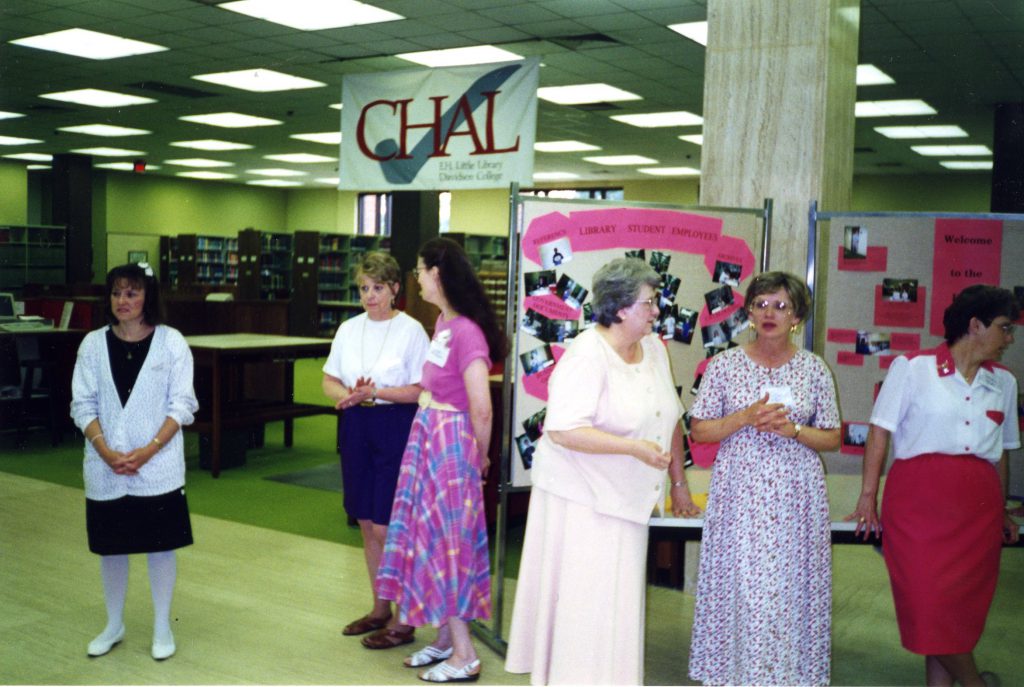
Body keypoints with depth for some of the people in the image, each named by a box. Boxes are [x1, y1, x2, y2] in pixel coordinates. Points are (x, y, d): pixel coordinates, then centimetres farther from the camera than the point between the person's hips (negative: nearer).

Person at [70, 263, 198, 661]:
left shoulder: (171, 342, -3)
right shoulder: (93, 344, 2)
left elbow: (182, 405, -5)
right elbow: (82, 405, 1)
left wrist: (148, 450, -15)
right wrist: (106, 451, -13)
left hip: (158, 466, -2)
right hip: (105, 467, 2)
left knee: (160, 545, 5)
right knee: (110, 546, 12)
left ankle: (162, 628, 21)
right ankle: (114, 625, 30)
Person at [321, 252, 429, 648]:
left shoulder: (411, 331, -8)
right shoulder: (349, 329, 9)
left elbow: (419, 391, -13)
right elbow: (329, 381, 11)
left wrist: (374, 393, -21)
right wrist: (347, 396, -10)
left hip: (395, 427, -6)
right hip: (356, 427, 6)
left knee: (386, 527, -6)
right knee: (367, 524, 12)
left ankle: (404, 620, 8)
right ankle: (380, 609, 27)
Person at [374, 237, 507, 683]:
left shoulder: (466, 332, -22)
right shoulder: (443, 323, 7)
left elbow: (481, 409, -24)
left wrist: (481, 457, -10)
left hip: (451, 446, -9)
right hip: (427, 441, 9)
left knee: (446, 543, 0)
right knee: (429, 539, 16)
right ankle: (445, 640, 30)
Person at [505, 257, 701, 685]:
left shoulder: (654, 348, 6)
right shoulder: (587, 356, -17)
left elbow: (670, 418, 14)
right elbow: (563, 430, -25)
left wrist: (679, 483, 17)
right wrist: (635, 447, -28)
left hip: (626, 500, 7)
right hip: (581, 498, -7)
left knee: (618, 598, 13)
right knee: (582, 598, 0)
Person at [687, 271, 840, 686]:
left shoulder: (814, 368, 5)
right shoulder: (726, 364, 2)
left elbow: (832, 438, 8)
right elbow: (698, 430, 1)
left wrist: (793, 430, -11)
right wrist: (746, 418, -12)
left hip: (796, 496, 1)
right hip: (739, 494, -1)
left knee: (789, 589, 2)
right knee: (738, 585, 1)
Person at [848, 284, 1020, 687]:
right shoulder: (913, 367, -1)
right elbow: (880, 432, -2)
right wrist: (868, 496, -6)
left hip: (978, 507, 5)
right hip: (920, 499, -4)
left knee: (963, 607, 5)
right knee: (931, 600, -6)